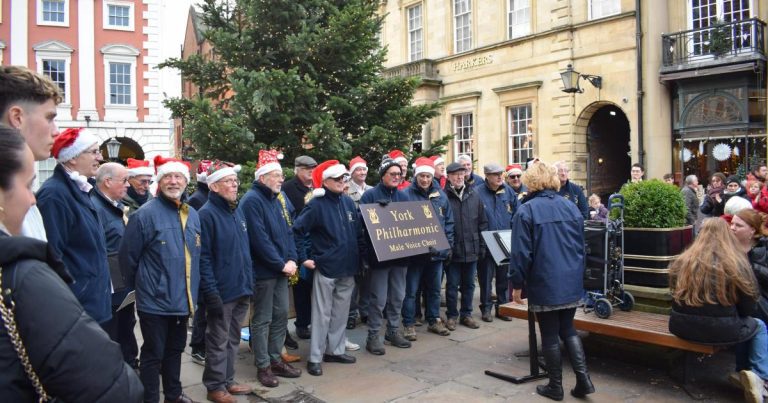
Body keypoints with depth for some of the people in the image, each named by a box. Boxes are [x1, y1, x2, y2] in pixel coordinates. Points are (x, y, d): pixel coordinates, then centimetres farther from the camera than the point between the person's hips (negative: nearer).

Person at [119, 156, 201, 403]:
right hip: (155, 301, -6)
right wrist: (138, 286, 1)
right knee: (153, 354, 7)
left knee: (175, 350, 21)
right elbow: (128, 257, -10)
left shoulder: (192, 214, 7)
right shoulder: (145, 214, -14)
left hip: (183, 300, 7)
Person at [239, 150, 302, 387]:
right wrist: (281, 264, -18)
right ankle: (263, 366, 15)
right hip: (263, 271, -8)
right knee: (262, 319, 3)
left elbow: (287, 232, 13)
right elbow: (260, 239, -22)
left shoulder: (275, 200, 14)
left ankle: (275, 359, 26)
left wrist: (292, 259, -1)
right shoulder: (252, 200, -15)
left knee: (281, 315, 14)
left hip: (281, 269, 9)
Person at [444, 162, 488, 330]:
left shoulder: (474, 195, 5)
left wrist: (482, 246, 5)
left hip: (472, 249, 4)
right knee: (452, 285, 7)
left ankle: (466, 314, 28)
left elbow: (482, 222, 8)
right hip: (453, 250, -4)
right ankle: (451, 315, 21)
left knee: (469, 284, 14)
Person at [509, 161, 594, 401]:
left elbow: (521, 252, -13)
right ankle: (583, 379, 11)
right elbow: (581, 246, 11)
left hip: (544, 284, -5)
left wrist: (517, 284, -3)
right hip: (572, 282, 5)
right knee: (568, 329, 18)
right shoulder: (571, 207, 5)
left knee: (550, 335, 7)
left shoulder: (526, 211, -11)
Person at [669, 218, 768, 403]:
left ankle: (744, 372, 32)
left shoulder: (681, 261, 2)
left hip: (682, 327, 4)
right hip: (720, 330, -4)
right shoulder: (737, 264, -7)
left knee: (743, 325, 32)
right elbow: (747, 309, 2)